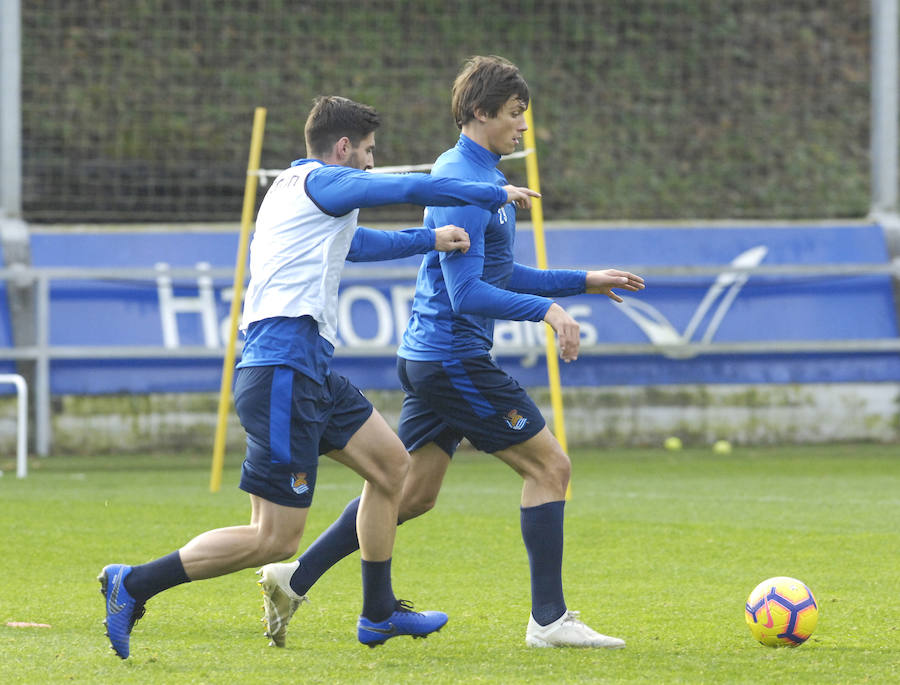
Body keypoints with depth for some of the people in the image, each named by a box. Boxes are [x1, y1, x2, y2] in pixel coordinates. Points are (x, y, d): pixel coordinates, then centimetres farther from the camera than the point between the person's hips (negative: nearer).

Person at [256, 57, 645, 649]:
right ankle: (549, 619, -3)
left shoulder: (484, 177, 16)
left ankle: (296, 577, 13)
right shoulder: (462, 183, -17)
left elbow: (498, 275, 25)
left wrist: (584, 282, 23)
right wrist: (547, 309, -29)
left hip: (429, 357, 10)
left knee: (414, 492, 12)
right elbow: (468, 293, -23)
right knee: (549, 465, -6)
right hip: (454, 356, -10)